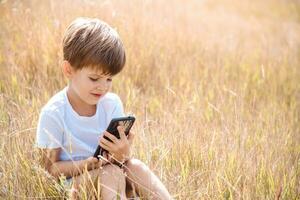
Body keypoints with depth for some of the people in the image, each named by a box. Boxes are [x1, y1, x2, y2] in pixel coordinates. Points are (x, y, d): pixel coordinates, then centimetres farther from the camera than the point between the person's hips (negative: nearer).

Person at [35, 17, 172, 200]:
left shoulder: (112, 104, -2)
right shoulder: (53, 113, -14)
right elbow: (51, 168, -10)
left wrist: (123, 155, -29)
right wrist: (92, 163, -25)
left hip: (111, 173, 5)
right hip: (72, 182, -4)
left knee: (135, 167, -23)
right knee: (111, 173, -30)